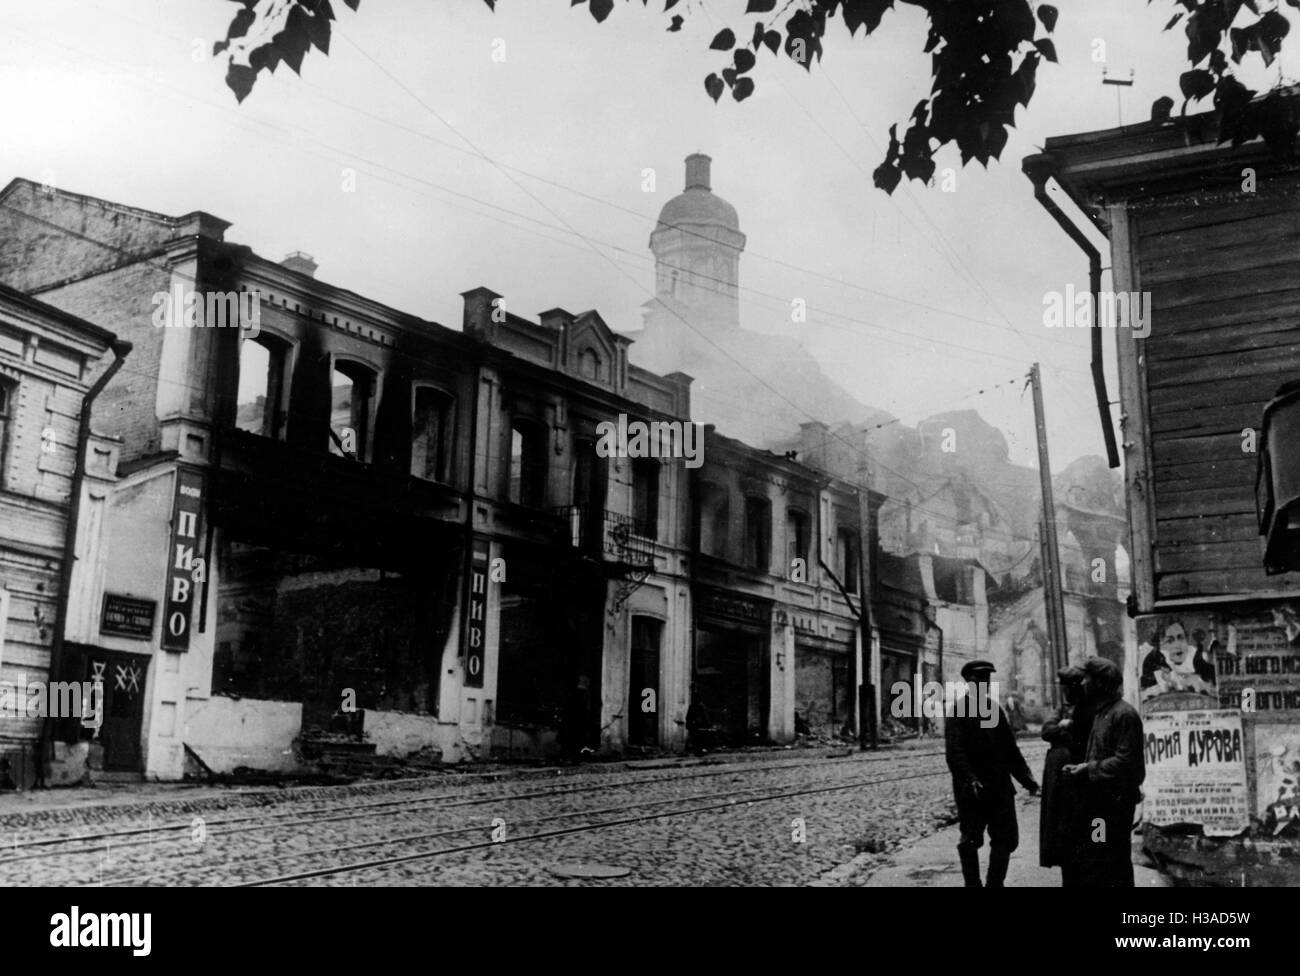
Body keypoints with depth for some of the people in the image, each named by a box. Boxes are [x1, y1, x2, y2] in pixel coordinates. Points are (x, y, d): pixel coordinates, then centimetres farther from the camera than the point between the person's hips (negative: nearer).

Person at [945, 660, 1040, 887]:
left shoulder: (995, 709, 14)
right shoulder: (958, 710, -7)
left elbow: (1010, 748, 15)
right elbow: (954, 751, -17)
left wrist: (1025, 777, 7)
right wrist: (969, 779, -29)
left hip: (1000, 787, 6)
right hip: (972, 790, -6)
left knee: (1007, 839, 6)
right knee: (970, 842, 4)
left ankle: (995, 884, 17)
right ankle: (973, 884, 14)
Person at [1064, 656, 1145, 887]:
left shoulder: (1124, 714, -13)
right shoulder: (1101, 712, 16)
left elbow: (1125, 761, -19)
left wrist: (1089, 769, -14)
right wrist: (1082, 768, 5)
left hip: (1116, 801, -9)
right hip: (1099, 800, 9)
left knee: (1118, 864, -3)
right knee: (1092, 864, 11)